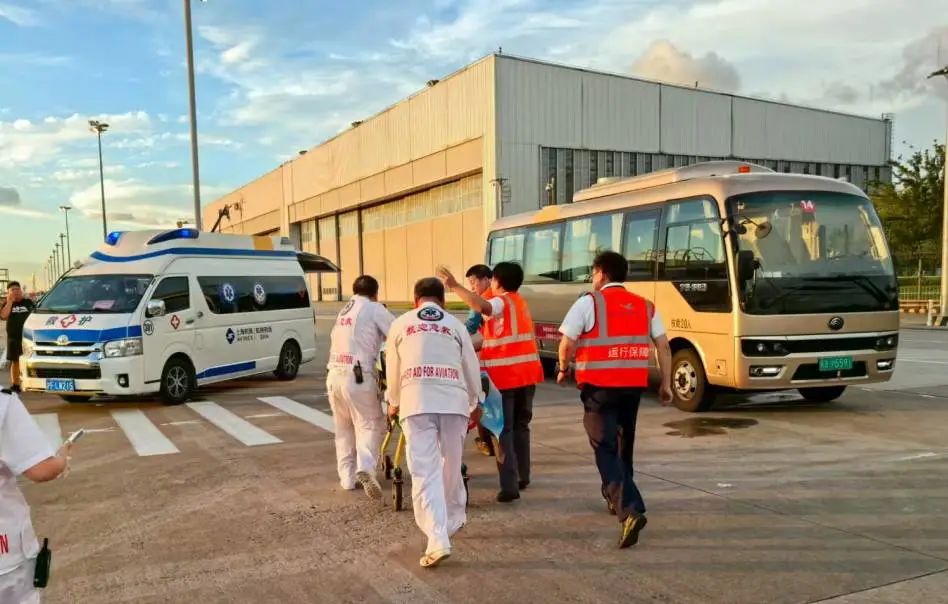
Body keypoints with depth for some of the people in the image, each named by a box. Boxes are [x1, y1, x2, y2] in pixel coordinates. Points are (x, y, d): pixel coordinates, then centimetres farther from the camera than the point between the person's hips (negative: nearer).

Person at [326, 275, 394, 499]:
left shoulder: (343, 312, 23)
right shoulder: (375, 309, 2)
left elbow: (335, 338, 20)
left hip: (334, 375, 6)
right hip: (357, 375, -6)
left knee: (343, 429, 15)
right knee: (370, 425, -2)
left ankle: (347, 477, 17)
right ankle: (365, 468, -23)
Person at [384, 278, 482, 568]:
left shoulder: (401, 324, 14)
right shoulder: (455, 325, 15)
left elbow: (393, 370, 20)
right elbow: (471, 369, 18)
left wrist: (393, 402, 38)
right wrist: (474, 404, 34)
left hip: (416, 402, -1)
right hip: (453, 400, 2)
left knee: (425, 472, -3)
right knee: (451, 468, 19)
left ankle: (438, 541, -12)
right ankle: (454, 520, 39)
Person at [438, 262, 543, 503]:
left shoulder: (501, 302, -10)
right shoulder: (520, 302, 17)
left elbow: (481, 306, -33)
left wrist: (454, 286, -32)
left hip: (505, 376, -8)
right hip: (527, 374, 8)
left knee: (503, 430, -3)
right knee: (521, 426, 20)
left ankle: (509, 485, -8)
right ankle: (523, 476, 29)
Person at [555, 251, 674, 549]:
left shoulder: (588, 302, -4)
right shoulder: (645, 306, 10)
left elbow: (567, 344, -7)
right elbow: (664, 347, 6)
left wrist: (563, 370, 10)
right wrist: (666, 384, 11)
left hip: (599, 385, -5)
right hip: (633, 385, 5)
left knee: (606, 449, -4)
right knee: (623, 444, 23)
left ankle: (631, 510, -21)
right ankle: (616, 498, 40)